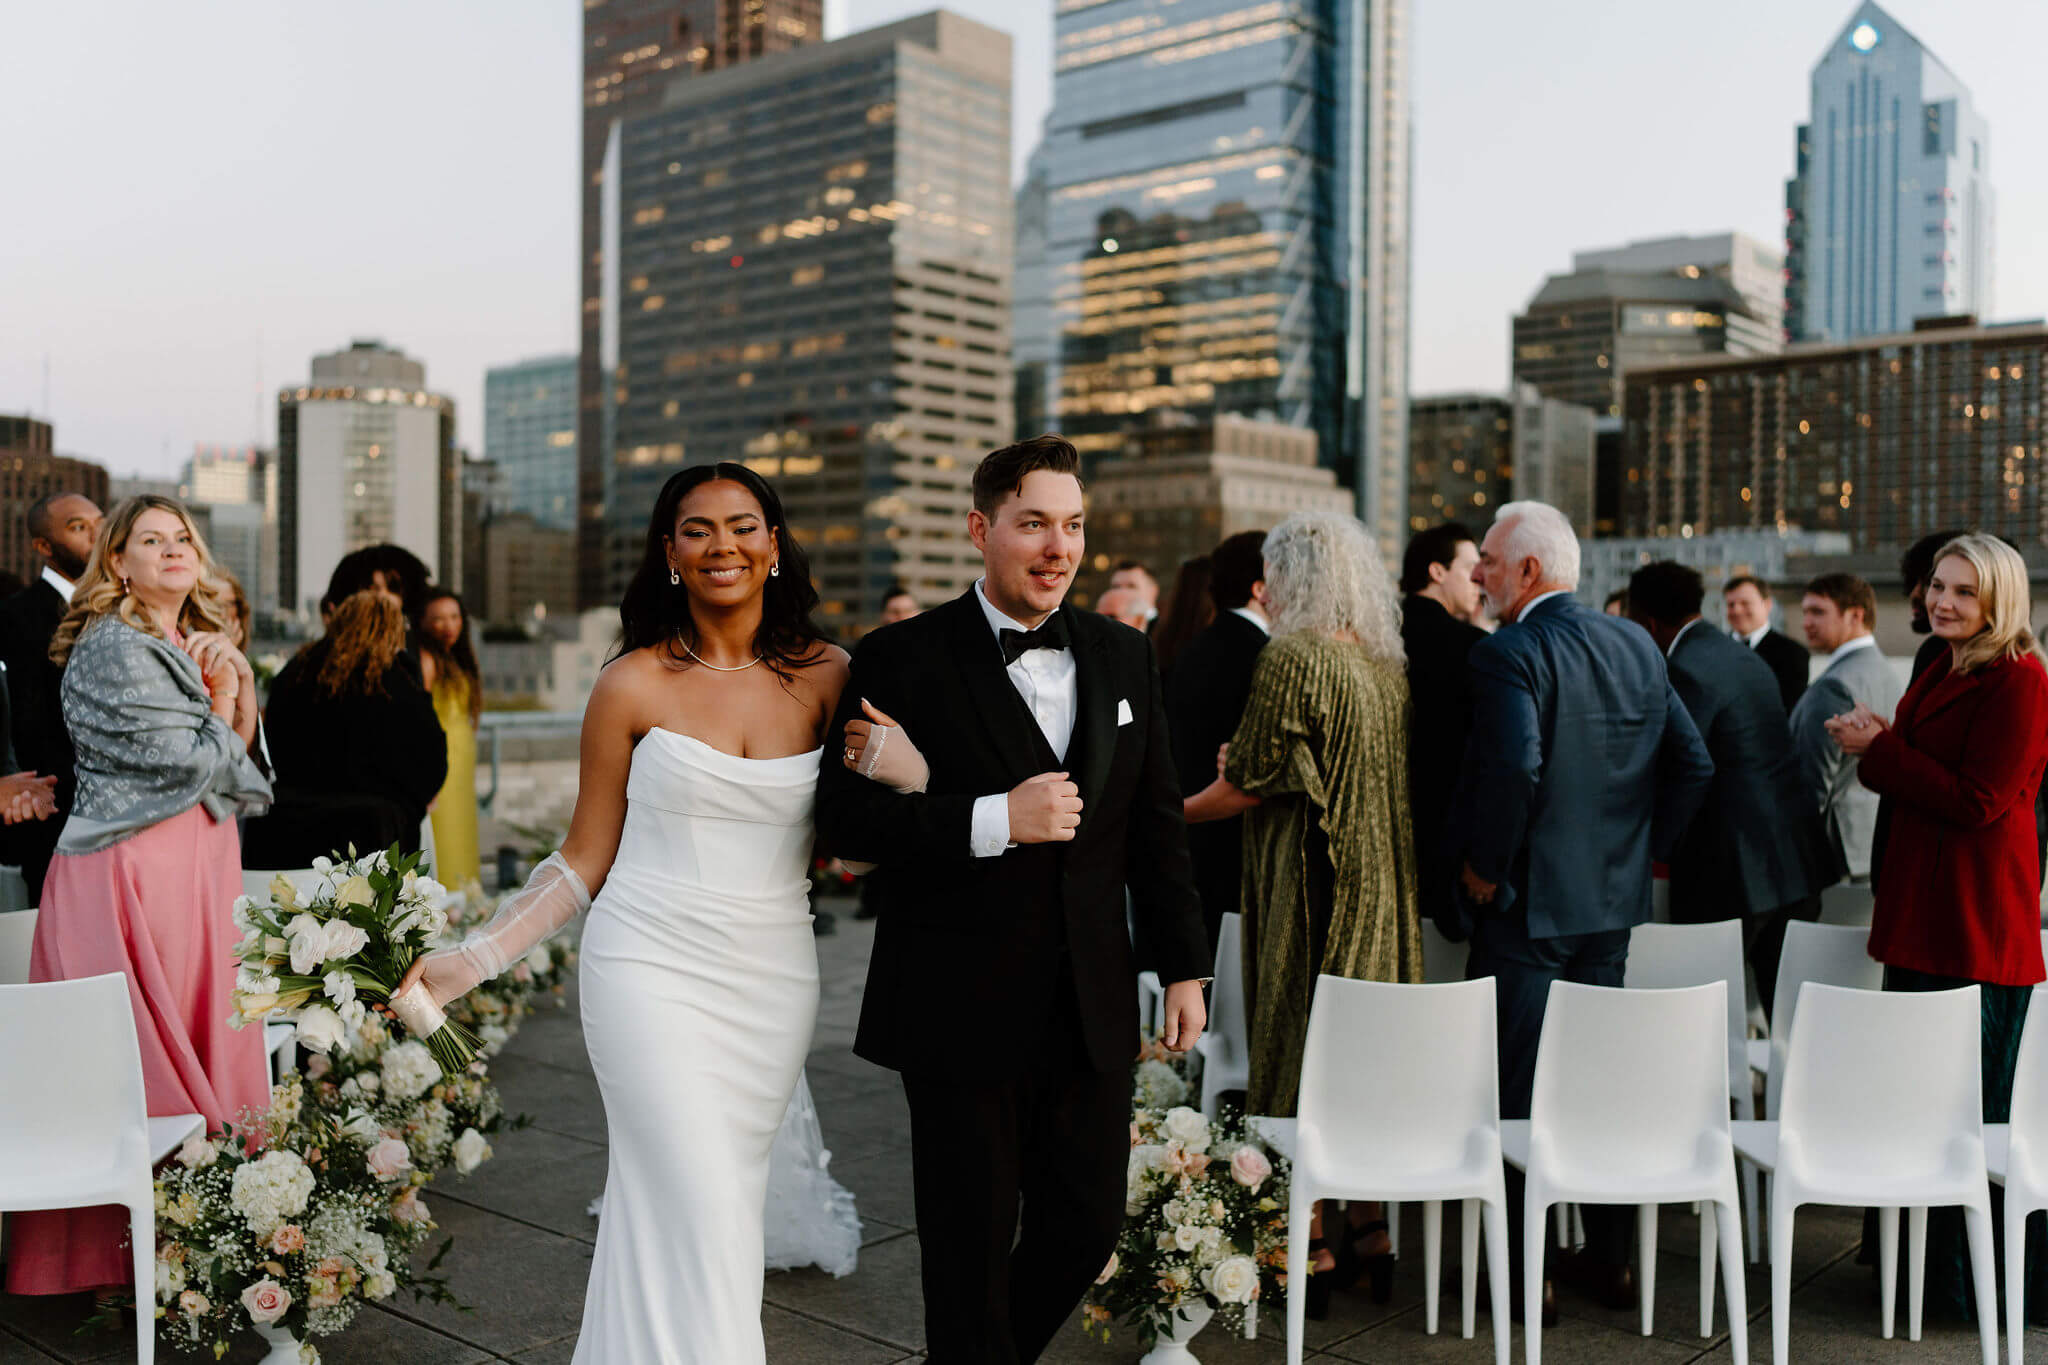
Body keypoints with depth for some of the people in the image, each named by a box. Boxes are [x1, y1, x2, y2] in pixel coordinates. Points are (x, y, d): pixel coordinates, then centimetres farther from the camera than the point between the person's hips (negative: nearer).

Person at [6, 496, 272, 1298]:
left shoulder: (191, 646, 17)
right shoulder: (115, 648, -11)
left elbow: (241, 751, 14)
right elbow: (192, 762, -15)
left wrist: (234, 678, 0)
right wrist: (221, 701, 3)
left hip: (198, 870, 9)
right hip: (135, 871, -9)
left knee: (205, 1041, 9)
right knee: (142, 1052, -4)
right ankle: (121, 1253, 4)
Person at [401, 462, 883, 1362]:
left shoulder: (826, 677, 2)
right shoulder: (634, 685, -4)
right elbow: (585, 859, 1)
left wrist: (902, 763, -15)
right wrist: (467, 962, -5)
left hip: (774, 979, 3)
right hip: (652, 971, -3)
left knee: (731, 1208, 11)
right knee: (698, 1213, -6)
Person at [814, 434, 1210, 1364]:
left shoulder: (1124, 657, 8)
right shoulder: (903, 659, -6)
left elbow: (1157, 827, 12)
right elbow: (844, 819, -12)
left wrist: (1183, 967, 10)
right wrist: (992, 820, -22)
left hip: (1093, 1009, 4)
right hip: (961, 1010, -4)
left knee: (1088, 1227, 13)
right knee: (971, 1248, 9)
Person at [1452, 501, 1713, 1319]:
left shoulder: (1509, 653, -16)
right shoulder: (1638, 647, 7)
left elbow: (1513, 768, -29)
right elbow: (1693, 765, 8)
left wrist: (1485, 870, -17)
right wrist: (1642, 851, 16)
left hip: (1525, 907, -7)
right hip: (1612, 904, 7)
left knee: (1517, 1093, 3)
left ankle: (1523, 1275, 12)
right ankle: (1609, 1260, 27)